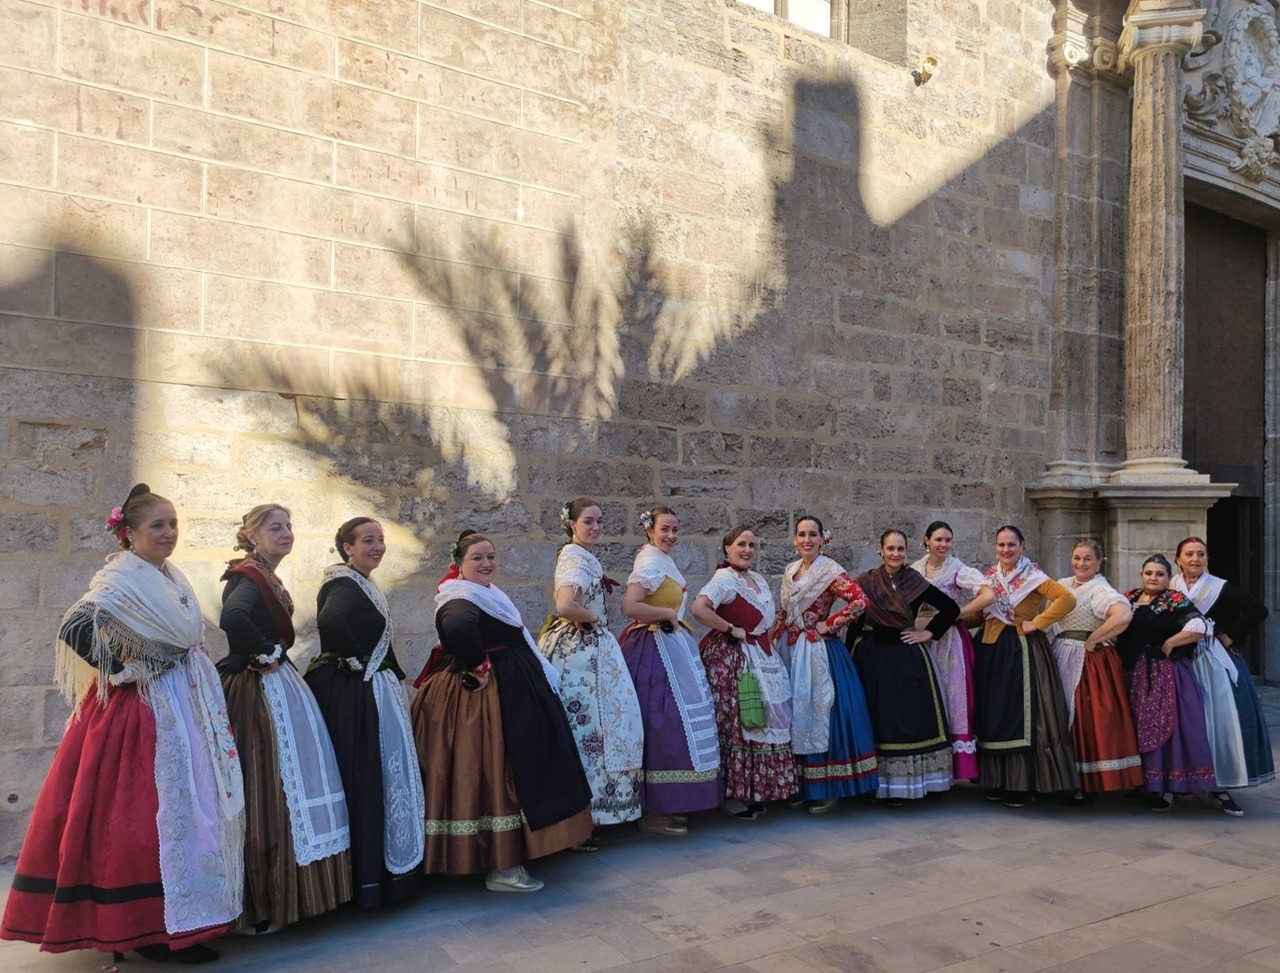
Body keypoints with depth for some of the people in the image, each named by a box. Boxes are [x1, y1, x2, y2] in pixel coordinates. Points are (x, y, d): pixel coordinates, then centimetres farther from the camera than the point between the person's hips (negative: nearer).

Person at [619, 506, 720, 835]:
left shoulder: (663, 561, 17)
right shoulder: (651, 563, -15)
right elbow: (629, 606, -26)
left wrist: (673, 619, 7)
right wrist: (668, 614, -16)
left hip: (671, 647, 10)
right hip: (656, 649, -10)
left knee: (670, 723, 13)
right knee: (660, 724, -7)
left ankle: (666, 805, 22)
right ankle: (653, 814, 1)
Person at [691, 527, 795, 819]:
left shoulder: (758, 579, 15)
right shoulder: (724, 578, -13)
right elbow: (699, 608, -28)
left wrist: (771, 649, 13)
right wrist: (731, 629, -19)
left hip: (762, 658, 9)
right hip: (732, 658, -9)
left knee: (762, 722, 11)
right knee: (736, 723, -6)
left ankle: (754, 790, 22)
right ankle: (732, 795, 5)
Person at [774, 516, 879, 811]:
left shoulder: (830, 571, -10)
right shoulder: (790, 570, 11)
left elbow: (860, 600, -21)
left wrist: (830, 625, -16)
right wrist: (774, 642, 9)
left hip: (819, 652, -7)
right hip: (791, 651, 7)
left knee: (820, 715, -2)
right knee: (795, 717, 10)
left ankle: (828, 789, 9)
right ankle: (802, 787, 20)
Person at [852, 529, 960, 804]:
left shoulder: (915, 582, 0)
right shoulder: (866, 582, 1)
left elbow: (951, 608, 4)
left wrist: (928, 633, 0)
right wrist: (851, 654, -5)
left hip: (907, 657, 0)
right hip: (873, 658, 0)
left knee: (914, 716, 2)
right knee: (880, 718, 4)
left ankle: (921, 781, 13)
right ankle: (886, 786, 11)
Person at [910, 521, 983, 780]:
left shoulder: (959, 570, -6)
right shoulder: (914, 570, 6)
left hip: (950, 641, -3)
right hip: (922, 639, 4)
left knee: (953, 698, -3)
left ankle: (959, 764, 4)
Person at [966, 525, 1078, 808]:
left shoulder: (1032, 576, -5)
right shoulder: (990, 575, 12)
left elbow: (1067, 599, -17)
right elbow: (980, 612, 18)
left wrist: (1037, 623, -16)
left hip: (1022, 650, -6)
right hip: (992, 650, 6)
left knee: (1021, 716, -4)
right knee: (993, 716, 8)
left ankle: (1022, 786, 3)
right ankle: (1000, 782, 18)